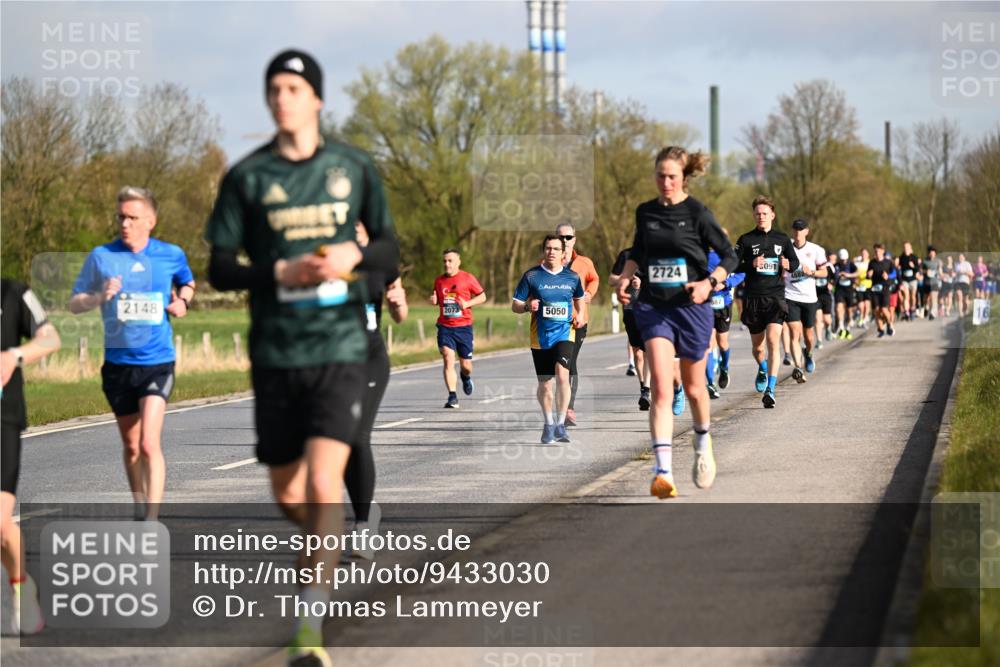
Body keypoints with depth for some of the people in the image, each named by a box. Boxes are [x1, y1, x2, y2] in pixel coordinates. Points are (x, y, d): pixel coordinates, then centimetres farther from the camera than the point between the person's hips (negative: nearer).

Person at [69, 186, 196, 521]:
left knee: (149, 444, -17)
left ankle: (152, 522, -19)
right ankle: (140, 510, 33)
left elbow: (187, 282, 23)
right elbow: (74, 304, 3)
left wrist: (183, 300, 2)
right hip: (118, 364, 2)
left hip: (157, 363, -2)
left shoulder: (171, 255, 1)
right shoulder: (101, 256, -1)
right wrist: (99, 297, -17)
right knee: (131, 446, 14)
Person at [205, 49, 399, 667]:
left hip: (341, 347, -1)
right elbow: (219, 268, 2)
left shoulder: (356, 168, 4)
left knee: (323, 485, -17)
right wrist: (280, 273, -15)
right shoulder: (247, 177, 1)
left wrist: (355, 255, -9)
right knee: (288, 498, 9)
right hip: (275, 355, 2)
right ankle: (332, 545, 43)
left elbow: (390, 249, 13)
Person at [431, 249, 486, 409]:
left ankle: (466, 377, 43)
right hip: (445, 327, 1)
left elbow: (482, 296, 5)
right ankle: (452, 397, -16)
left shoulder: (468, 278, -1)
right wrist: (434, 300, -1)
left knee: (466, 365, 6)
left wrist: (467, 303, -11)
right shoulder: (439, 280, 9)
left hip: (464, 326, -1)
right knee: (448, 359, -15)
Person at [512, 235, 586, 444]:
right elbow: (515, 305, 3)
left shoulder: (572, 276, 5)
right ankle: (548, 425, 27)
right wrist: (528, 306, -18)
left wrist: (580, 315, 5)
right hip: (540, 337, 0)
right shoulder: (531, 276, -1)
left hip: (564, 333, 0)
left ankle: (560, 424, -13)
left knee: (562, 374, -22)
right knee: (545, 383, 7)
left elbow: (580, 299, 24)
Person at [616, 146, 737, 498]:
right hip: (653, 307, 2)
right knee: (661, 388, -14)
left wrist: (709, 283, -20)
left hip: (691, 307, -2)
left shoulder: (697, 213, -6)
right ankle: (663, 472, -23)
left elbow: (729, 256, -3)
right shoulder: (645, 212, 6)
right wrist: (625, 278, 5)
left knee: (694, 387, 13)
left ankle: (703, 444, 44)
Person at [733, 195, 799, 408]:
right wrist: (751, 265, -16)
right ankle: (762, 369, 47)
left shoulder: (782, 239, 8)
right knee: (757, 345, 11)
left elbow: (795, 262, 17)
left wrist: (788, 265, -6)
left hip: (776, 298, -1)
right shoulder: (746, 240, 4)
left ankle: (770, 390, -18)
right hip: (753, 299, 1)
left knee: (773, 340, -17)